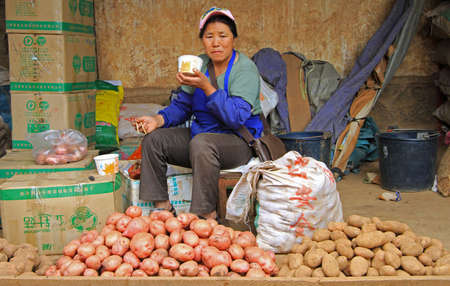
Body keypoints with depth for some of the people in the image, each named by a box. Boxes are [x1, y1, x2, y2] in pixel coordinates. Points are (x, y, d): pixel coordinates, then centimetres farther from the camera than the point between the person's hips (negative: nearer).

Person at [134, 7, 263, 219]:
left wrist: (206, 87, -33)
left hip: (239, 141, -7)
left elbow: (237, 117, -26)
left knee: (201, 143, -37)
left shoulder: (245, 69, -14)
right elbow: (182, 105, 11)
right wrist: (158, 119, -9)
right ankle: (162, 207, -4)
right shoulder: (199, 65, 7)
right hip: (200, 134, 7)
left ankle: (206, 214, -27)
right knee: (153, 140, -8)